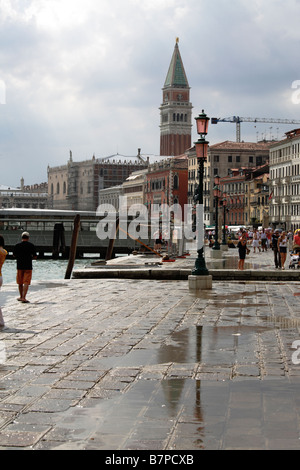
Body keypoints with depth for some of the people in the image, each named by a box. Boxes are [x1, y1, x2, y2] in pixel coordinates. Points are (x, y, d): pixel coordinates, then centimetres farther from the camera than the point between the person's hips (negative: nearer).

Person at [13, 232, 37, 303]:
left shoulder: (17, 245, -1)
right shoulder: (31, 245, -5)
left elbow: (14, 255, 11)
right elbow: (35, 257, -2)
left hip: (19, 266, 2)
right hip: (28, 266, -2)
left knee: (20, 283, 15)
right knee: (26, 282, -4)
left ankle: (21, 297, 27)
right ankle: (23, 298, -14)